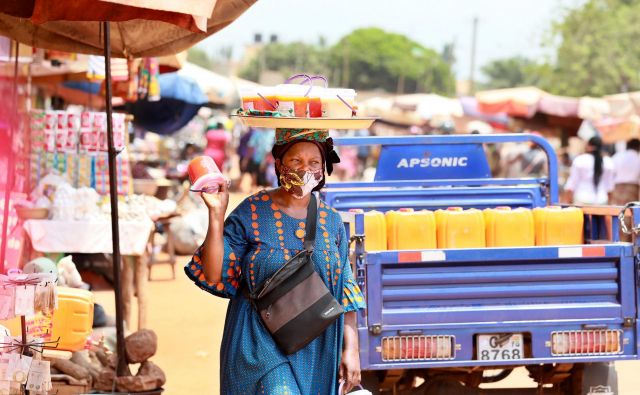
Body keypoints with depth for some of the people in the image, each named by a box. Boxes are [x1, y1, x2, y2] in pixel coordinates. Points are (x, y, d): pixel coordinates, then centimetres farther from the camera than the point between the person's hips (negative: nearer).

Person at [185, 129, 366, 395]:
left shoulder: (331, 221, 6)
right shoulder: (251, 213, -5)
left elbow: (345, 293, 8)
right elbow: (214, 276, -10)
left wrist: (351, 348, 2)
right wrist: (216, 215, -16)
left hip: (317, 350, 4)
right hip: (261, 346, -4)